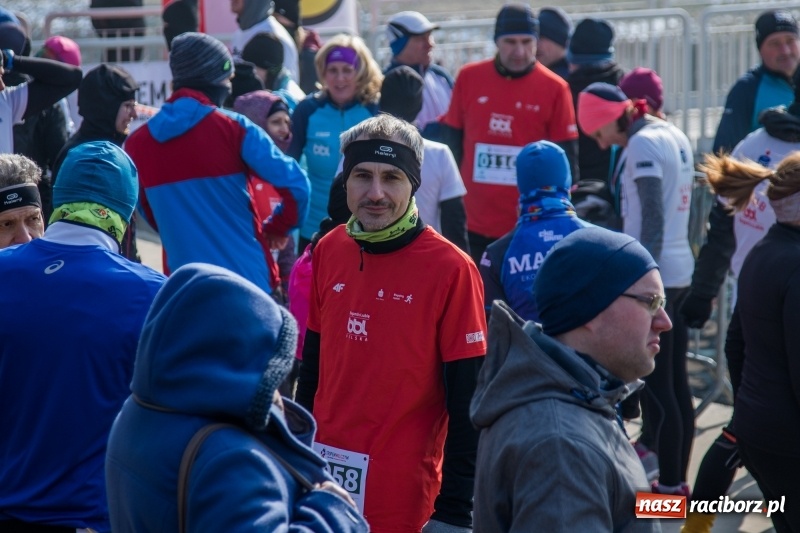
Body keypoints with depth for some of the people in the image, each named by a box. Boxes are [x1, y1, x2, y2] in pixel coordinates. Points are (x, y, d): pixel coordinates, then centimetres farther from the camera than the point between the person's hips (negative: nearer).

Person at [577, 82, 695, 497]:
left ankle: (669, 485, -3)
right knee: (676, 382, 11)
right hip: (680, 271, 9)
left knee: (657, 385, -6)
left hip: (653, 274, -9)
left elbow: (652, 221, -18)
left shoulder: (642, 144, -12)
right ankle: (677, 479, 17)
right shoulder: (675, 137, 14)